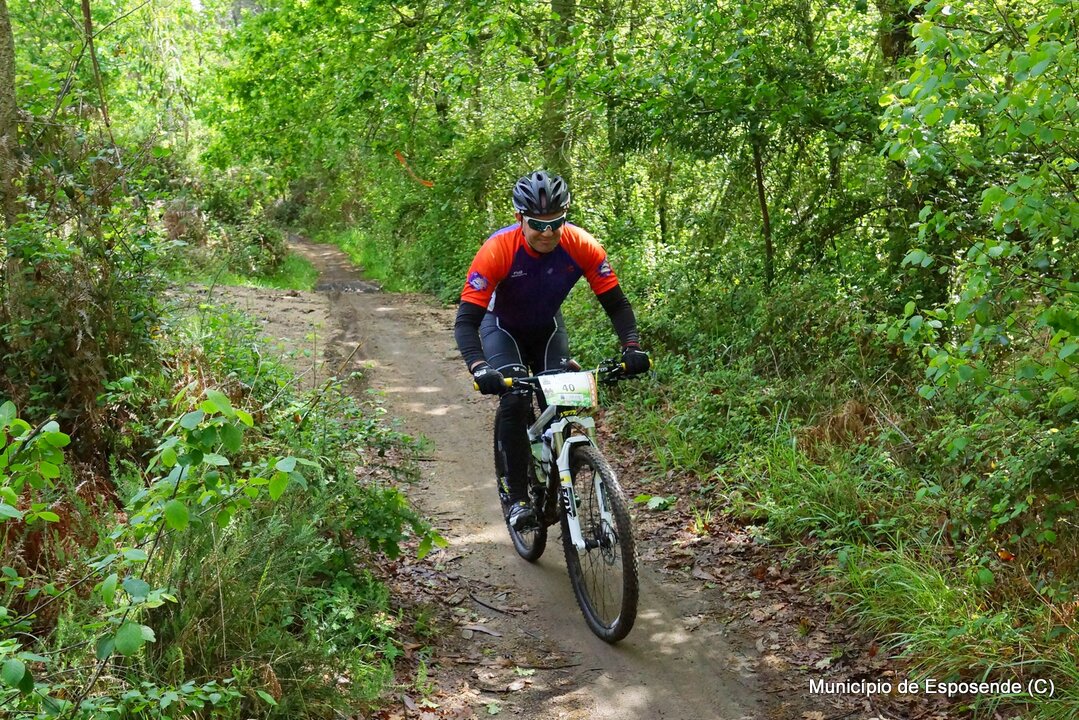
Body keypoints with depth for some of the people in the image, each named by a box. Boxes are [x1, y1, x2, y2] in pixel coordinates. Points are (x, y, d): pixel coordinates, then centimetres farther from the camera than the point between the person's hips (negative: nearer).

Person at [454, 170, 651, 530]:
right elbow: (466, 319, -36)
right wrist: (479, 368, -53)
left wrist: (632, 347, -37)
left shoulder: (581, 247, -27)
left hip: (548, 329, 2)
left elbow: (616, 303, -19)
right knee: (514, 400, -25)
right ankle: (516, 496, -12)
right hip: (503, 329, -2)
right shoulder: (497, 250, -34)